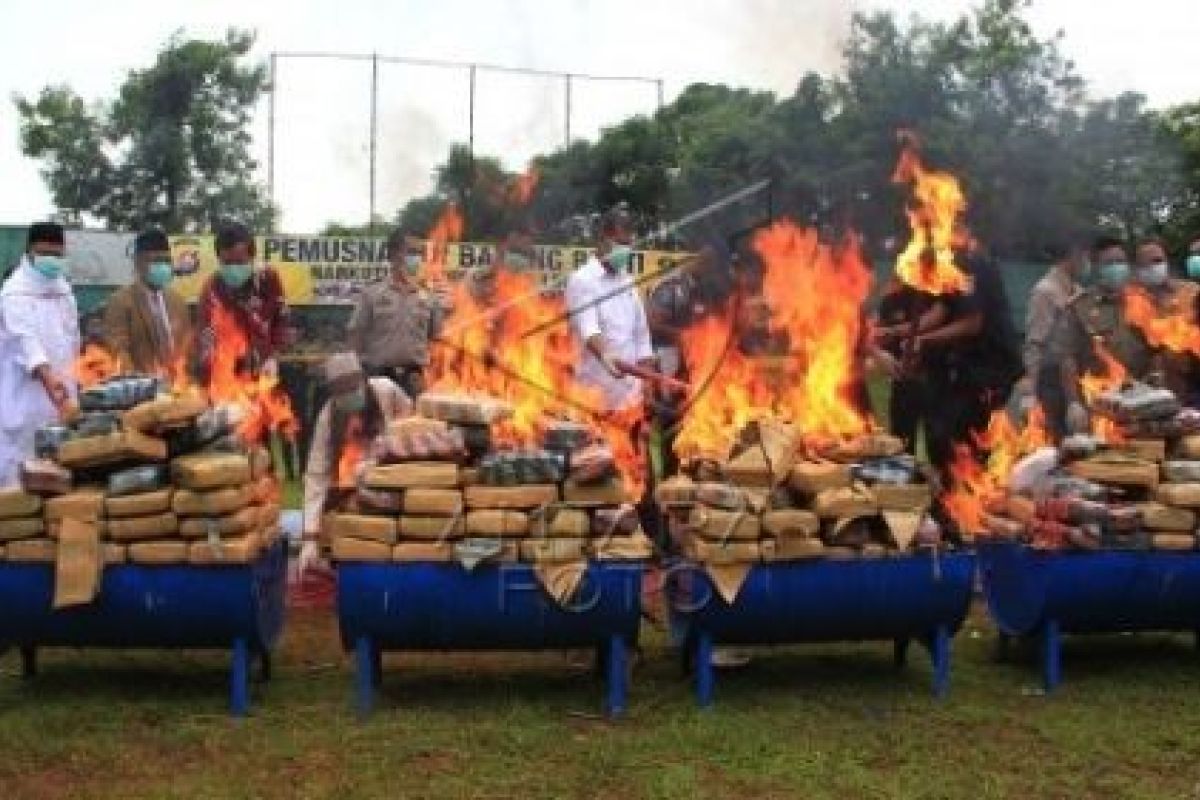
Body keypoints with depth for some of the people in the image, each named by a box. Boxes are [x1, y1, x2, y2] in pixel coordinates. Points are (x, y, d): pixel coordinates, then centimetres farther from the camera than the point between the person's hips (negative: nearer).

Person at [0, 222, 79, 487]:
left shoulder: (63, 288, 12)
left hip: (59, 390, 7)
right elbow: (24, 339, -26)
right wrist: (48, 378, -40)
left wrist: (68, 381, 16)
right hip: (26, 395, -7)